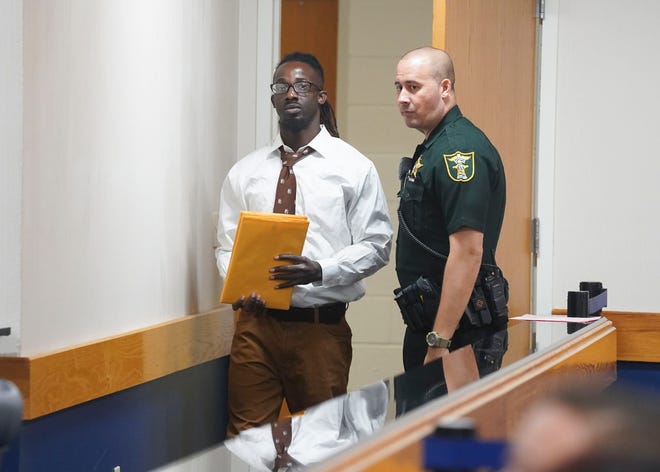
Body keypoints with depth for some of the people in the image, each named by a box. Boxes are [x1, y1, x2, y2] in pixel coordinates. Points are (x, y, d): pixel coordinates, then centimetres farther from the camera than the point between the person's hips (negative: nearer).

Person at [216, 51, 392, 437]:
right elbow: (227, 246, 9)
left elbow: (375, 245, -2)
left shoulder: (353, 168, 2)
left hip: (321, 327, -2)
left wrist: (320, 270, -18)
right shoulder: (245, 172, 10)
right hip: (256, 322, 2)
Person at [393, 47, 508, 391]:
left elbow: (468, 252, -24)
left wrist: (440, 342, -25)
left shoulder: (459, 151, -17)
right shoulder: (433, 148, 17)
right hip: (429, 322, 11)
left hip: (456, 324, -11)